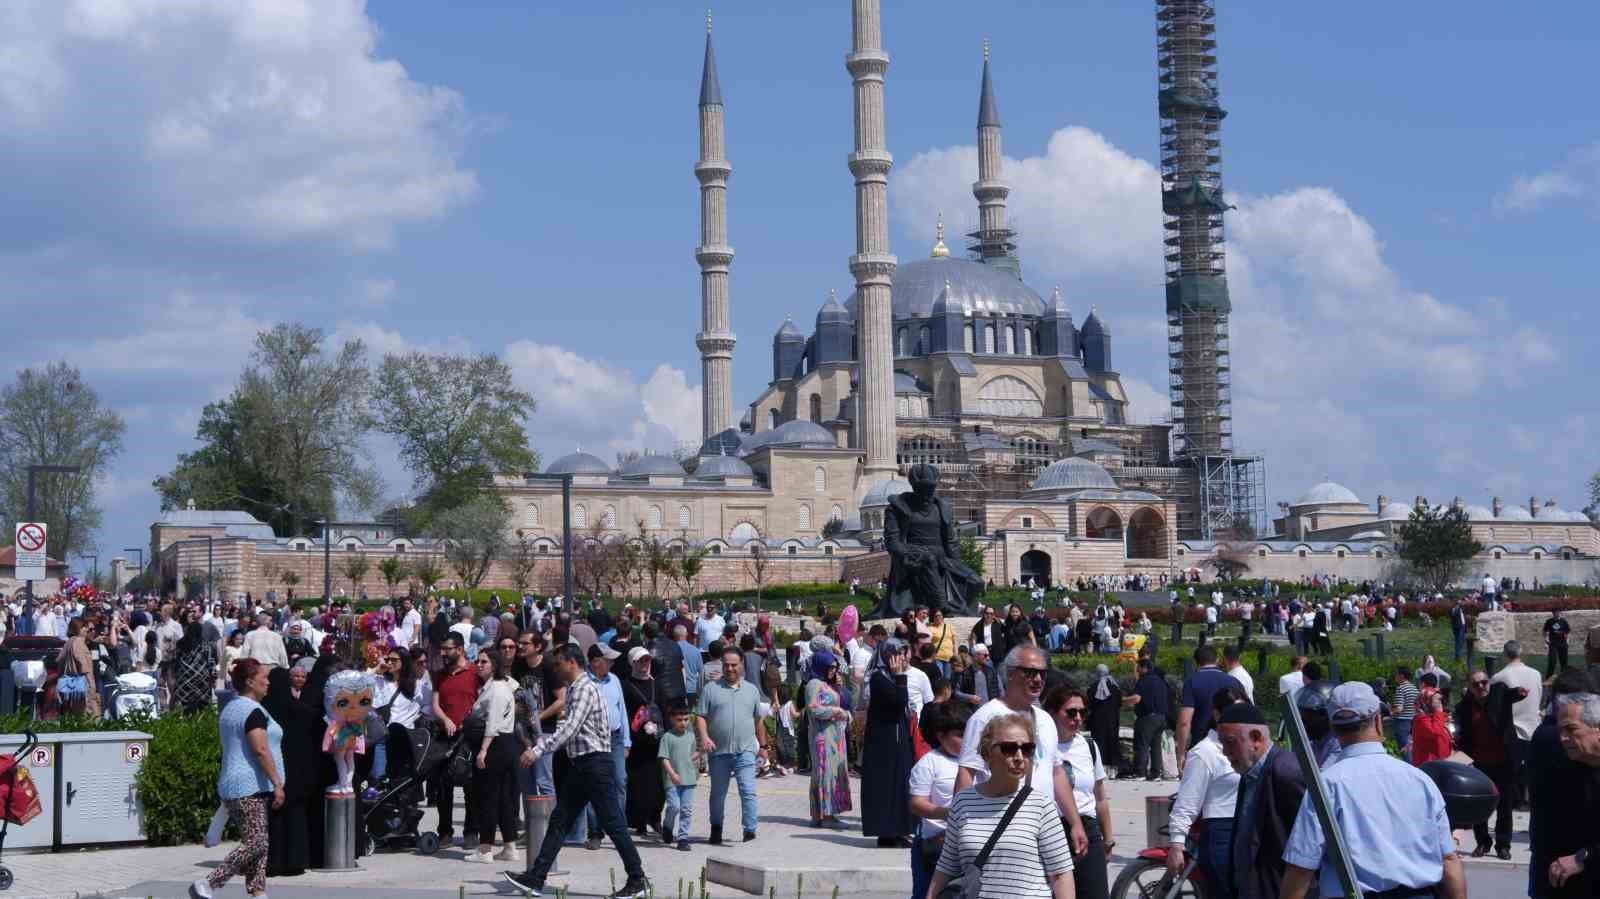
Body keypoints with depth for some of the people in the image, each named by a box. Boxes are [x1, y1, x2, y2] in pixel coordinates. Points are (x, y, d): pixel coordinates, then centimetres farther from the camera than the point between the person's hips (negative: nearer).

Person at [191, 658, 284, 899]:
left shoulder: (229, 709, 18)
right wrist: (277, 783, -21)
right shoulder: (253, 711, -13)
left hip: (231, 787, 10)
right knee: (255, 842, -10)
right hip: (251, 787, -10)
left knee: (258, 843, 10)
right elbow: (260, 750, -22)